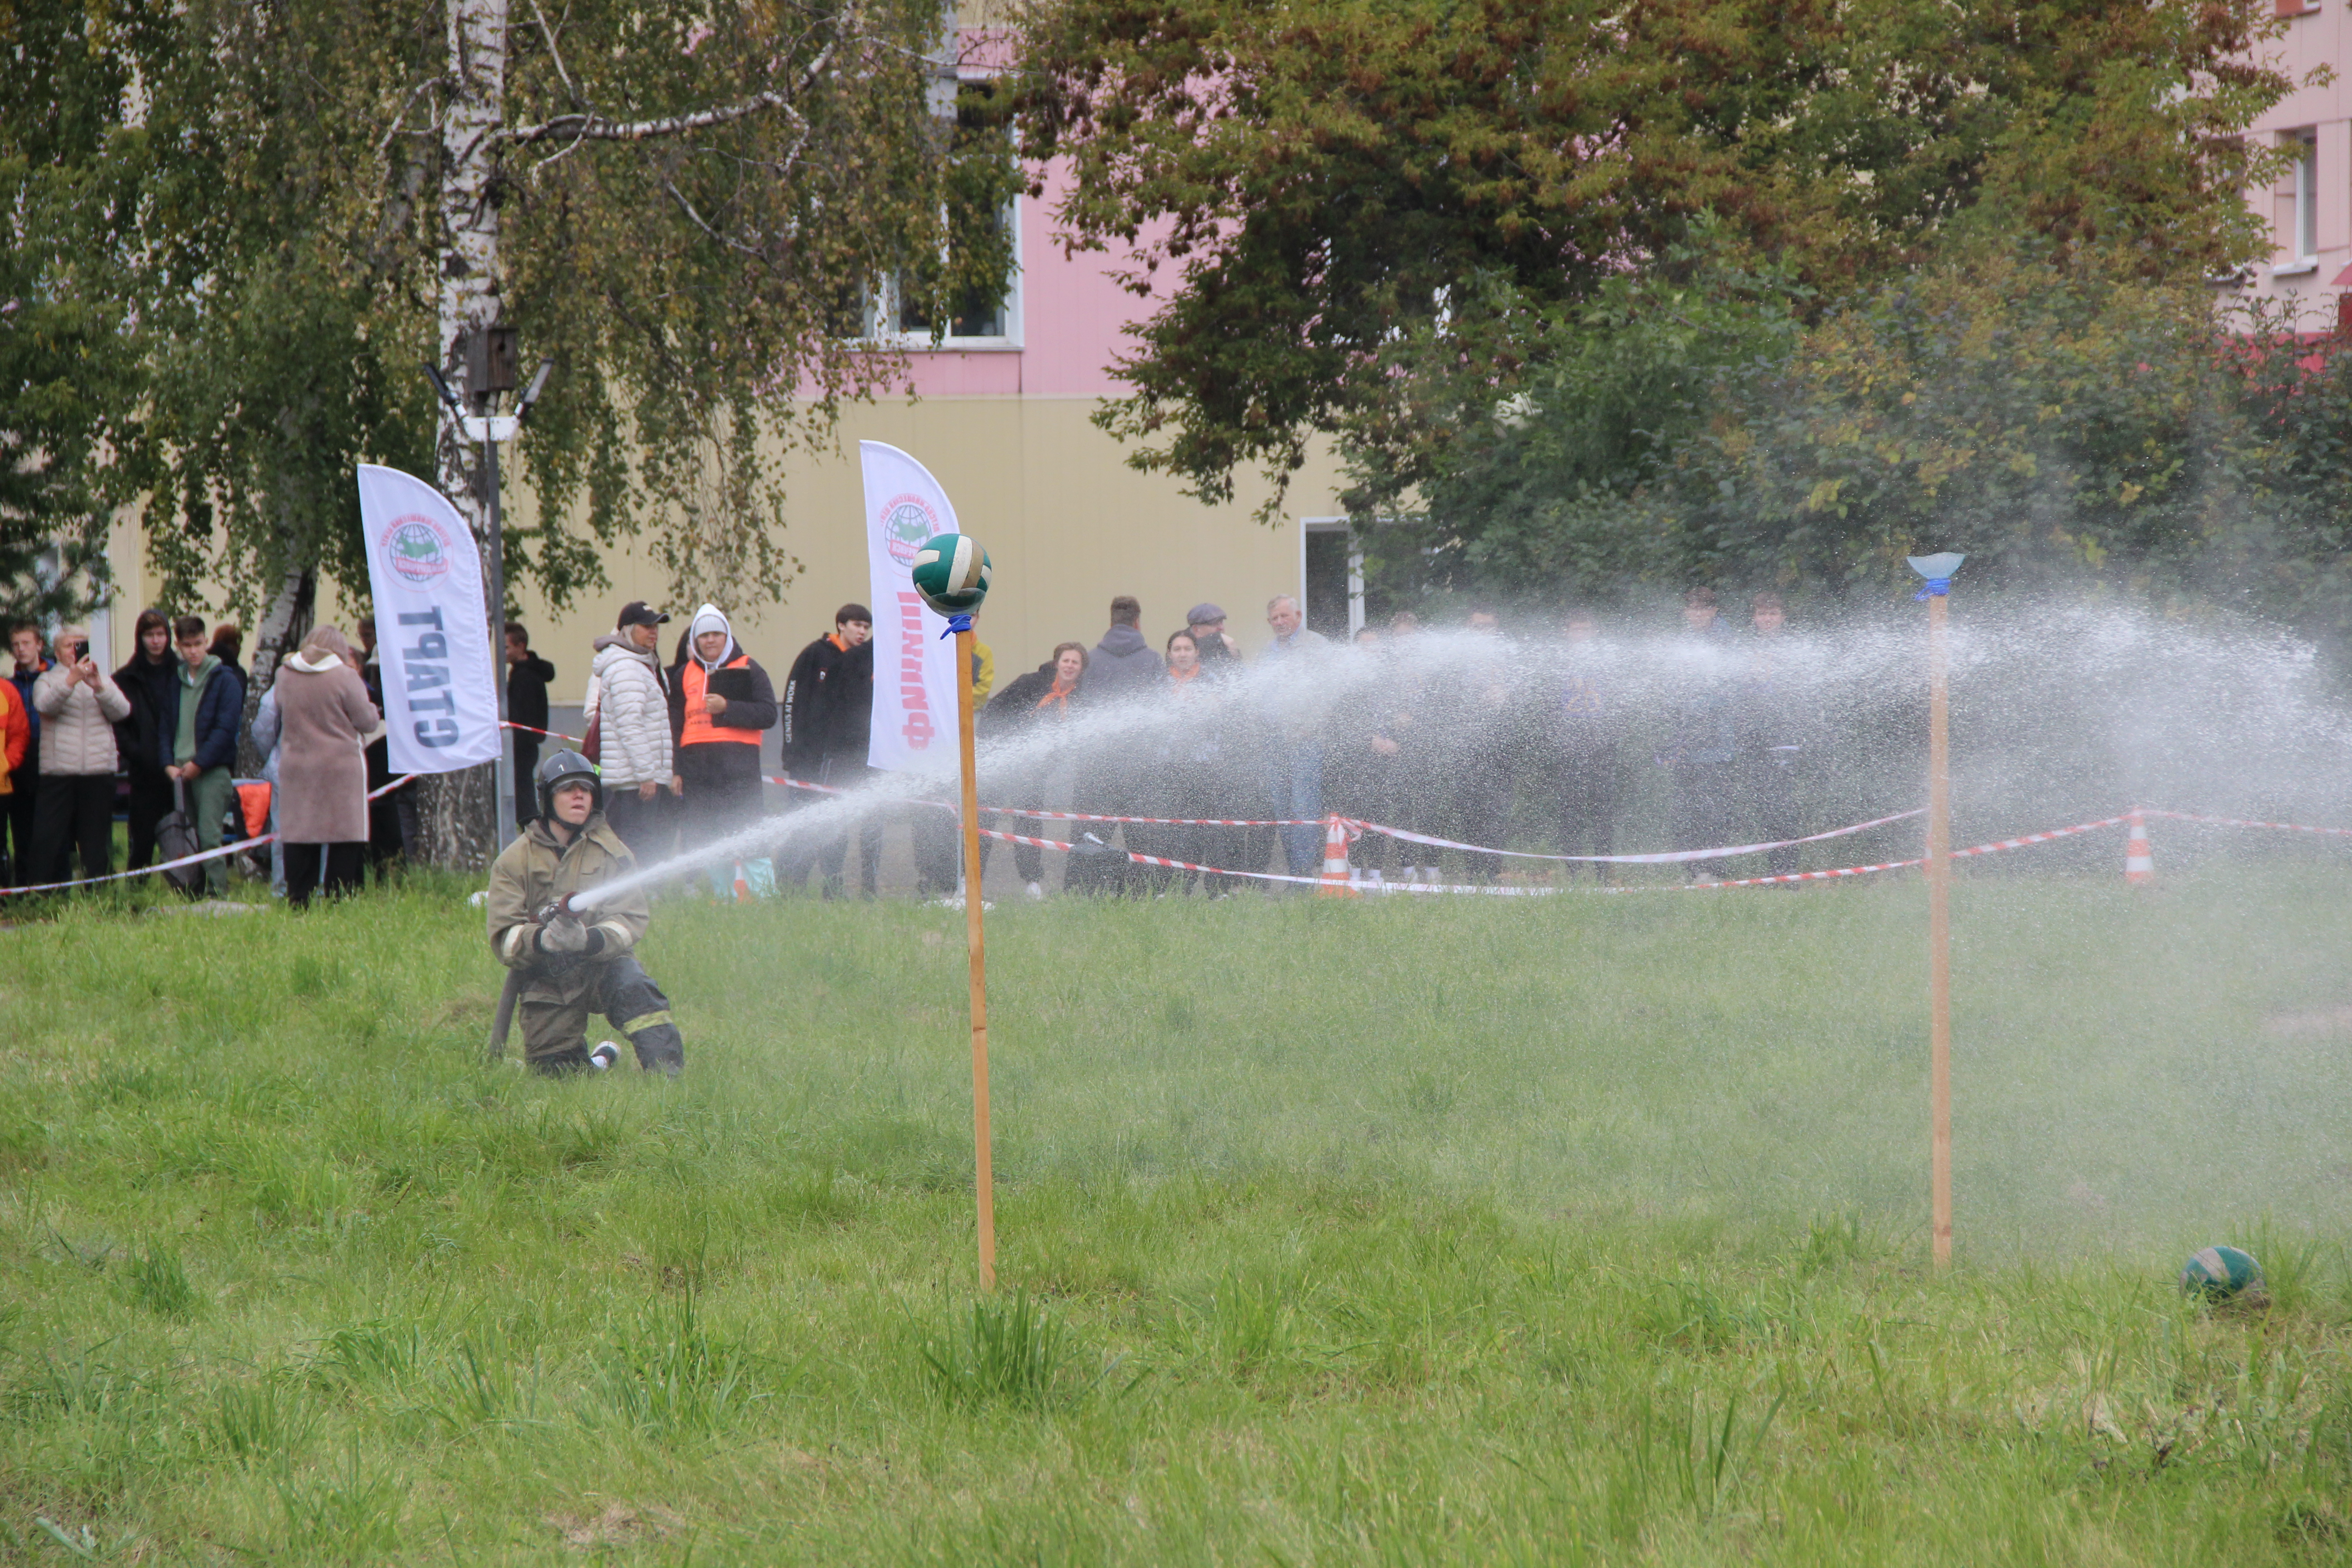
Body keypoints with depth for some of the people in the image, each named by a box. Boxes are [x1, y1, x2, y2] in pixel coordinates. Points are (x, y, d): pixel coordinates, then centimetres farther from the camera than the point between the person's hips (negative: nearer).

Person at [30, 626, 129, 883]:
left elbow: (122, 711, 1)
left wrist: (99, 687, -17)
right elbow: (44, 705, -12)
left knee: (97, 840, 4)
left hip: (98, 772, 2)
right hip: (58, 772, -2)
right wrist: (71, 680, -27)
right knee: (49, 836, -6)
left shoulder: (104, 680, 17)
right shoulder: (47, 680, 10)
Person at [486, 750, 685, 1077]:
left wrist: (590, 940, -33)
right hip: (545, 984, 1)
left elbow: (632, 920, -12)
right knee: (553, 1071, -4)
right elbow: (504, 938, -8)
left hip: (601, 966, -1)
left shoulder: (611, 851, 0)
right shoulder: (514, 861, 0)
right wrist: (542, 940, -32)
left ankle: (668, 1072, -31)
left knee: (630, 984, -34)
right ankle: (600, 1059, 30)